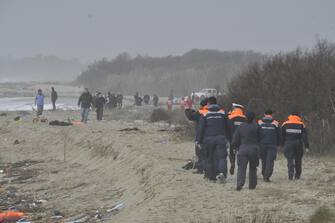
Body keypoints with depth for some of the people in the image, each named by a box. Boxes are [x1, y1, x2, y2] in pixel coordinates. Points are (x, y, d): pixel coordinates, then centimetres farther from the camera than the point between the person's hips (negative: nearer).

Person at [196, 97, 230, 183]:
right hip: (221, 138, 1)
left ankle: (212, 177, 11)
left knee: (210, 158, 9)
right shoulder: (222, 113, 8)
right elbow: (227, 127, 14)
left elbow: (200, 128, -1)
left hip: (209, 138, -1)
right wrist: (228, 138, 22)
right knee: (221, 157, -4)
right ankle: (222, 172, -27)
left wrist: (198, 140, 2)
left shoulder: (205, 114, 0)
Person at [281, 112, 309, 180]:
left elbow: (282, 136, 4)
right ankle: (297, 175, 19)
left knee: (290, 160, -3)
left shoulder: (285, 124, 4)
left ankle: (290, 175, -20)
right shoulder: (301, 124, 3)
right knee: (298, 161, 14)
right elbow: (304, 136, -1)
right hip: (298, 144, 1)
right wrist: (306, 146, -2)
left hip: (288, 145, -1)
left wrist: (282, 144, 10)